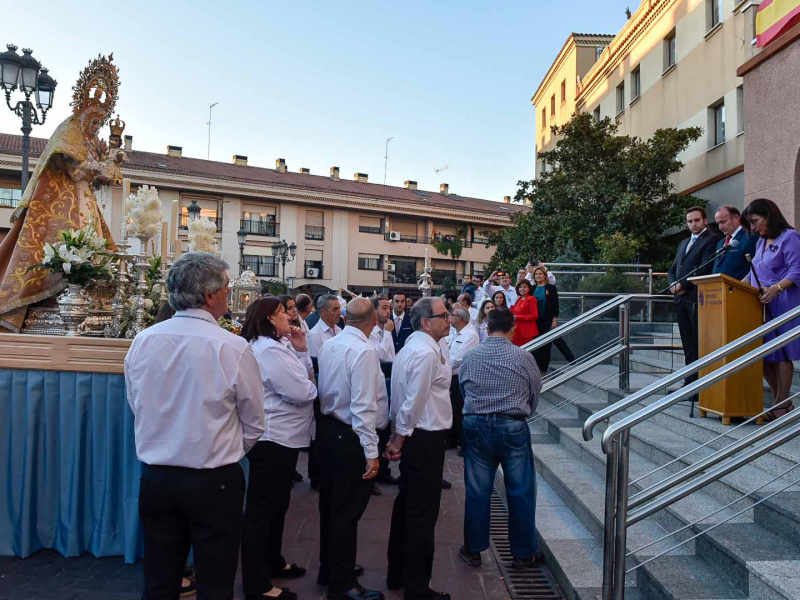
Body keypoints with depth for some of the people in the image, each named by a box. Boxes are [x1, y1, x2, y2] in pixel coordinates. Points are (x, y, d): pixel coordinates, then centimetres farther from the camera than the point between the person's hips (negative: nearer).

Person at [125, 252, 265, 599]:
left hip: (155, 478, 5)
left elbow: (136, 407, 8)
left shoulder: (142, 342, -5)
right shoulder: (233, 348, -16)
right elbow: (253, 425, -5)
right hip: (214, 482, -4)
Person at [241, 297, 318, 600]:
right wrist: (313, 386, -3)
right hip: (273, 438, -11)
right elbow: (300, 392, -24)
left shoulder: (274, 345, 13)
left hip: (280, 436, 11)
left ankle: (273, 562, 38)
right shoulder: (269, 349, -21)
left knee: (276, 504, 22)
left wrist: (300, 350, 4)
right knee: (262, 509, 0)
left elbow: (296, 379, 14)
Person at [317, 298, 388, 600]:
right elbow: (363, 407, -23)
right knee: (348, 510, 4)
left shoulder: (329, 345, 3)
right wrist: (371, 452, -19)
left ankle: (329, 569, 36)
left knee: (331, 504, 19)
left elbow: (323, 390, 10)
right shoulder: (364, 351, -21)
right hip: (351, 438, -8)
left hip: (328, 428, 9)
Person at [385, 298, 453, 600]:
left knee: (406, 505, 19)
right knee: (423, 513, 1)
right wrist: (399, 440, -13)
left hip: (413, 436, 10)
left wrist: (398, 437, 15)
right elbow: (413, 401, -20)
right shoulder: (427, 352, -19)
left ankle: (398, 575, 33)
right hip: (425, 439, -10)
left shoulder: (412, 347, 13)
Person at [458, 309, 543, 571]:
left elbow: (463, 389, 8)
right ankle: (523, 553, 22)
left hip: (476, 426, 3)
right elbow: (536, 392, 3)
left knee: (477, 490, 12)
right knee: (521, 491, 11)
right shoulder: (523, 357, -6)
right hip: (513, 427, -2)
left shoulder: (470, 357, 0)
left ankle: (473, 550, 24)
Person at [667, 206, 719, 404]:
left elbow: (704, 269, -13)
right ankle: (690, 384, 13)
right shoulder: (683, 243, 23)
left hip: (697, 298, -7)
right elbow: (672, 270, 21)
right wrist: (673, 284, 1)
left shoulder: (711, 240, -2)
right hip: (681, 299, 7)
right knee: (688, 345, 9)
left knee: (698, 345, -5)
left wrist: (682, 285, -11)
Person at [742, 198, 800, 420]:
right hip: (761, 305, 8)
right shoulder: (761, 241, 19)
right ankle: (781, 402, 16)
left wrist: (776, 289, -29)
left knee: (780, 355, -3)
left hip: (781, 304, -8)